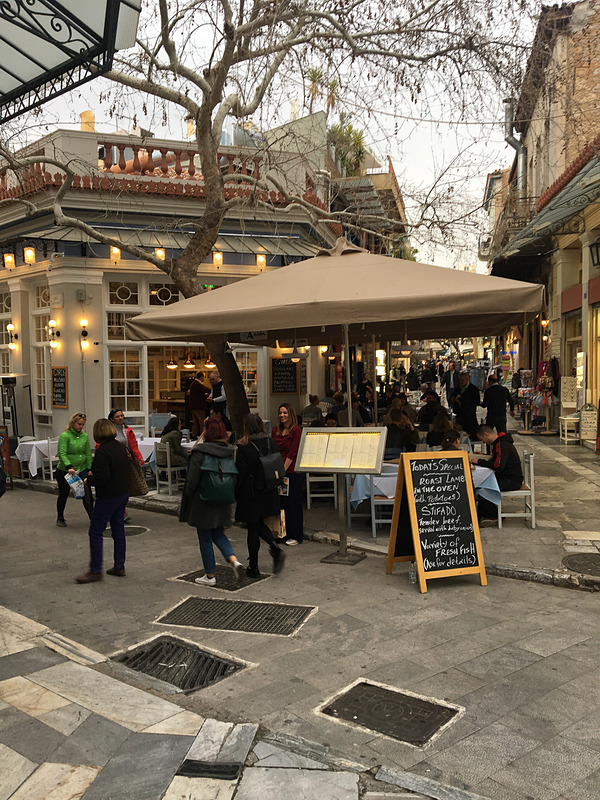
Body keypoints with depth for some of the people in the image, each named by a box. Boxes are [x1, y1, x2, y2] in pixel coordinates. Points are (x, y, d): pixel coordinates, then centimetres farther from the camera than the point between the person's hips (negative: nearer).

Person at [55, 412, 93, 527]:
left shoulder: (84, 436, 3)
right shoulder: (65, 436, -13)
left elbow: (88, 454, 6)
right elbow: (62, 454, -22)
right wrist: (69, 467, -35)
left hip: (81, 470, 3)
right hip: (64, 471, -3)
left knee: (87, 494, -9)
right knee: (63, 495, 11)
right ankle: (60, 518, 31)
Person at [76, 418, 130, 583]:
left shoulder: (102, 451, -19)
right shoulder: (121, 447, 6)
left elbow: (102, 477, -26)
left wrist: (88, 480, -7)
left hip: (108, 496, -8)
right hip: (123, 493, 9)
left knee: (95, 532, 1)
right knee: (118, 529, 14)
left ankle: (95, 571, 5)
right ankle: (119, 567, 21)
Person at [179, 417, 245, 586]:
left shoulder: (199, 452, -16)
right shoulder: (230, 451, 1)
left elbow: (192, 480, -15)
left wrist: (187, 500, 0)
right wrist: (230, 500, 16)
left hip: (203, 502, -6)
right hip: (223, 502, 6)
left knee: (205, 540, 8)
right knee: (218, 534, 21)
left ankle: (210, 576, 18)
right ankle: (234, 560, 1)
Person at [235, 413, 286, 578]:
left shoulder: (243, 448, -16)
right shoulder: (272, 443, 0)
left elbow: (240, 475, -13)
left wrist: (235, 495, -2)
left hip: (251, 495, -5)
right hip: (269, 495, 5)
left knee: (252, 530, 5)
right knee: (260, 524, 22)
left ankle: (253, 568, 15)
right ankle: (276, 549, 3)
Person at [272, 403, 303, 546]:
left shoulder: (296, 430, -7)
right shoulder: (276, 430, 12)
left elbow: (292, 453, -11)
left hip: (291, 471, -6)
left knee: (291, 503, 0)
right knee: (278, 502, 9)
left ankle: (295, 535, 9)